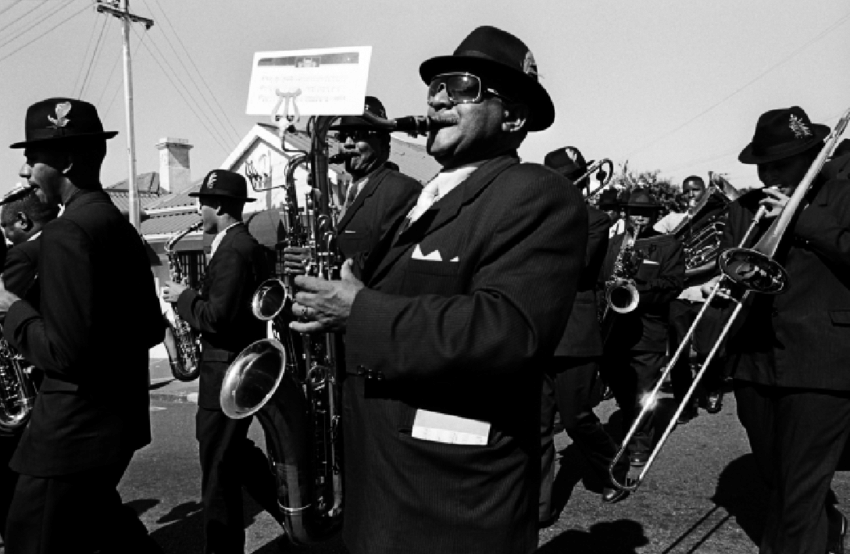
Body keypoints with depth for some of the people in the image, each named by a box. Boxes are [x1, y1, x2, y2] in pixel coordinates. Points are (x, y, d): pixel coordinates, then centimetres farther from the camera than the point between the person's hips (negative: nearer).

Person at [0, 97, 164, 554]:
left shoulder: (67, 232, -20)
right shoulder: (119, 225, 8)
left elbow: (64, 352, -23)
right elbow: (151, 329, 12)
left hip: (76, 427, -9)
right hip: (121, 412, 9)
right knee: (98, 516, 26)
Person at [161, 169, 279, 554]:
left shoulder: (232, 251, -20)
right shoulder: (247, 244, 12)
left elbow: (218, 318, -26)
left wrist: (184, 298, -12)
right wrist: (194, 296, 8)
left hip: (228, 370, -10)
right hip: (240, 363, 10)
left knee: (218, 465, 3)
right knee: (233, 450, 23)